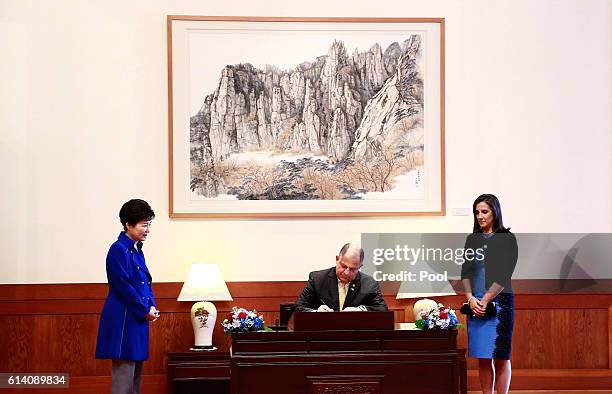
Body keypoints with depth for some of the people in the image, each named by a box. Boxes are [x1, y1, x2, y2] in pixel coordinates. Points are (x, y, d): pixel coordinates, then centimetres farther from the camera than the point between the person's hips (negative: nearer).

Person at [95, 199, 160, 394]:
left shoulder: (137, 250, 14)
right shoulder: (118, 250, -13)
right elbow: (123, 286, -18)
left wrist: (152, 307, 2)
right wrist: (145, 311, -12)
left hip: (138, 319, 9)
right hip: (123, 320, -9)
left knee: (136, 372, 11)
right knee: (124, 370, -9)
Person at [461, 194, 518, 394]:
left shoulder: (506, 239, -1)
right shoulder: (472, 239, 14)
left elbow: (504, 276, -8)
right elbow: (465, 272, 9)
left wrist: (485, 300, -13)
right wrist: (471, 298, -6)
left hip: (499, 302, -5)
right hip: (475, 303, 5)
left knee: (500, 358, -2)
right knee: (482, 359, 4)